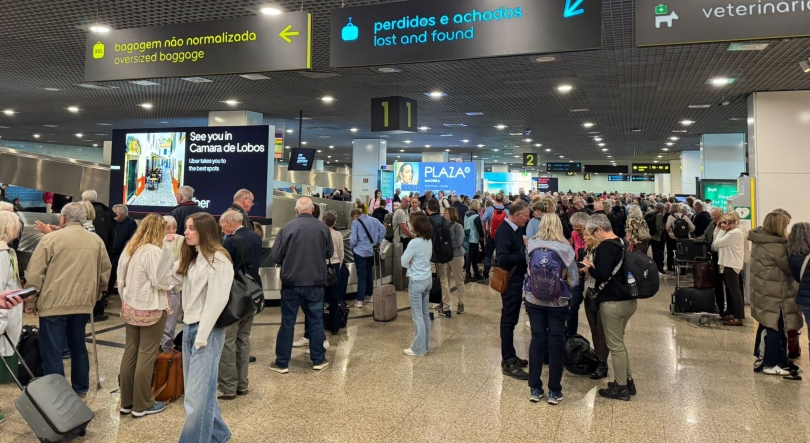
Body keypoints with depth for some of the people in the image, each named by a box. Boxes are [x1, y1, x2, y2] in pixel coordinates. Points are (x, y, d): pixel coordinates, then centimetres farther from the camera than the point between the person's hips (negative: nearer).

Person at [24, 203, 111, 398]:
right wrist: (95, 294, 26)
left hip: (53, 303, -5)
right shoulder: (96, 240, 7)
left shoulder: (51, 238, -6)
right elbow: (105, 272, 14)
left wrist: (30, 301, 4)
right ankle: (80, 389, 26)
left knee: (52, 352, 2)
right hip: (83, 303, 5)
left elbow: (35, 274, -6)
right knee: (78, 346, 18)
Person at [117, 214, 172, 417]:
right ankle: (142, 405, 9)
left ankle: (126, 402, 21)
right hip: (150, 310, -8)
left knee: (130, 352, 13)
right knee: (146, 356, 1)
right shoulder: (153, 251, -19)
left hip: (130, 307, 8)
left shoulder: (129, 249, 7)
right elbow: (160, 282, -21)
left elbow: (121, 279, 13)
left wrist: (125, 298, 21)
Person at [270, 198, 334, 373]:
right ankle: (318, 360, 20)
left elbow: (276, 257, -4)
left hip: (291, 282, -1)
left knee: (287, 322, 7)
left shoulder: (287, 228, -10)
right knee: (316, 321, 12)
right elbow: (330, 253, 8)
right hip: (316, 282, 1)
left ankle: (282, 363, 14)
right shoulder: (323, 228, -4)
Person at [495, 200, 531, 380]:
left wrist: (526, 249, -5)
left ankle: (510, 357, 29)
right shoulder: (504, 231, -21)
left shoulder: (516, 229, 7)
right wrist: (525, 255, -24)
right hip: (510, 281, -9)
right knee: (508, 320, -1)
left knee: (511, 319, 17)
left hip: (517, 279, 9)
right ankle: (508, 362, 7)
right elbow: (503, 259, -30)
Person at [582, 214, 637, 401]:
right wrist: (595, 267, 9)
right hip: (629, 299, 9)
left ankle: (621, 388, 12)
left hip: (613, 302, -9)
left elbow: (602, 275, -25)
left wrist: (589, 268, -8)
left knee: (615, 345, 2)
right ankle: (628, 382, 29)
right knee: (619, 342, 21)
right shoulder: (622, 244, 11)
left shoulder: (605, 247, -17)